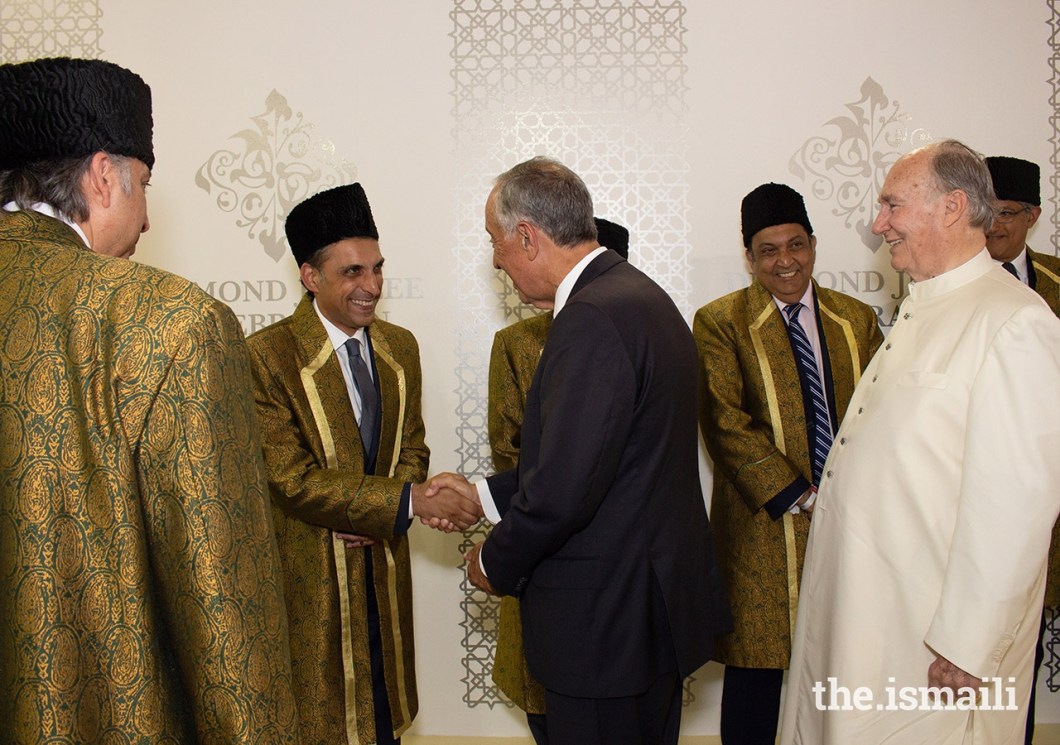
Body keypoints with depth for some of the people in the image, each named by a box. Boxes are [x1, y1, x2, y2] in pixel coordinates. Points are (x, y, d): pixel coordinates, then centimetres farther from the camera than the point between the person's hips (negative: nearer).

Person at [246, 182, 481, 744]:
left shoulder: (400, 348, 3)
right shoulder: (267, 355, -16)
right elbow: (293, 478, -20)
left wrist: (372, 514, -10)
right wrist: (410, 501, -26)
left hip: (383, 564, 5)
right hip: (309, 569, -5)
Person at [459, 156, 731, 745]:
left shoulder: (594, 319, -23)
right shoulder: (638, 295, 9)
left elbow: (564, 489, -27)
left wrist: (495, 561, -9)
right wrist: (481, 496, 13)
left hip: (609, 619, -10)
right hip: (654, 598, 10)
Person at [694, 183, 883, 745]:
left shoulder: (857, 319, 11)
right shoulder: (720, 322, -2)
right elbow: (725, 422, -11)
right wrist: (796, 497, -15)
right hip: (764, 526, -3)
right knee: (755, 667, 4)